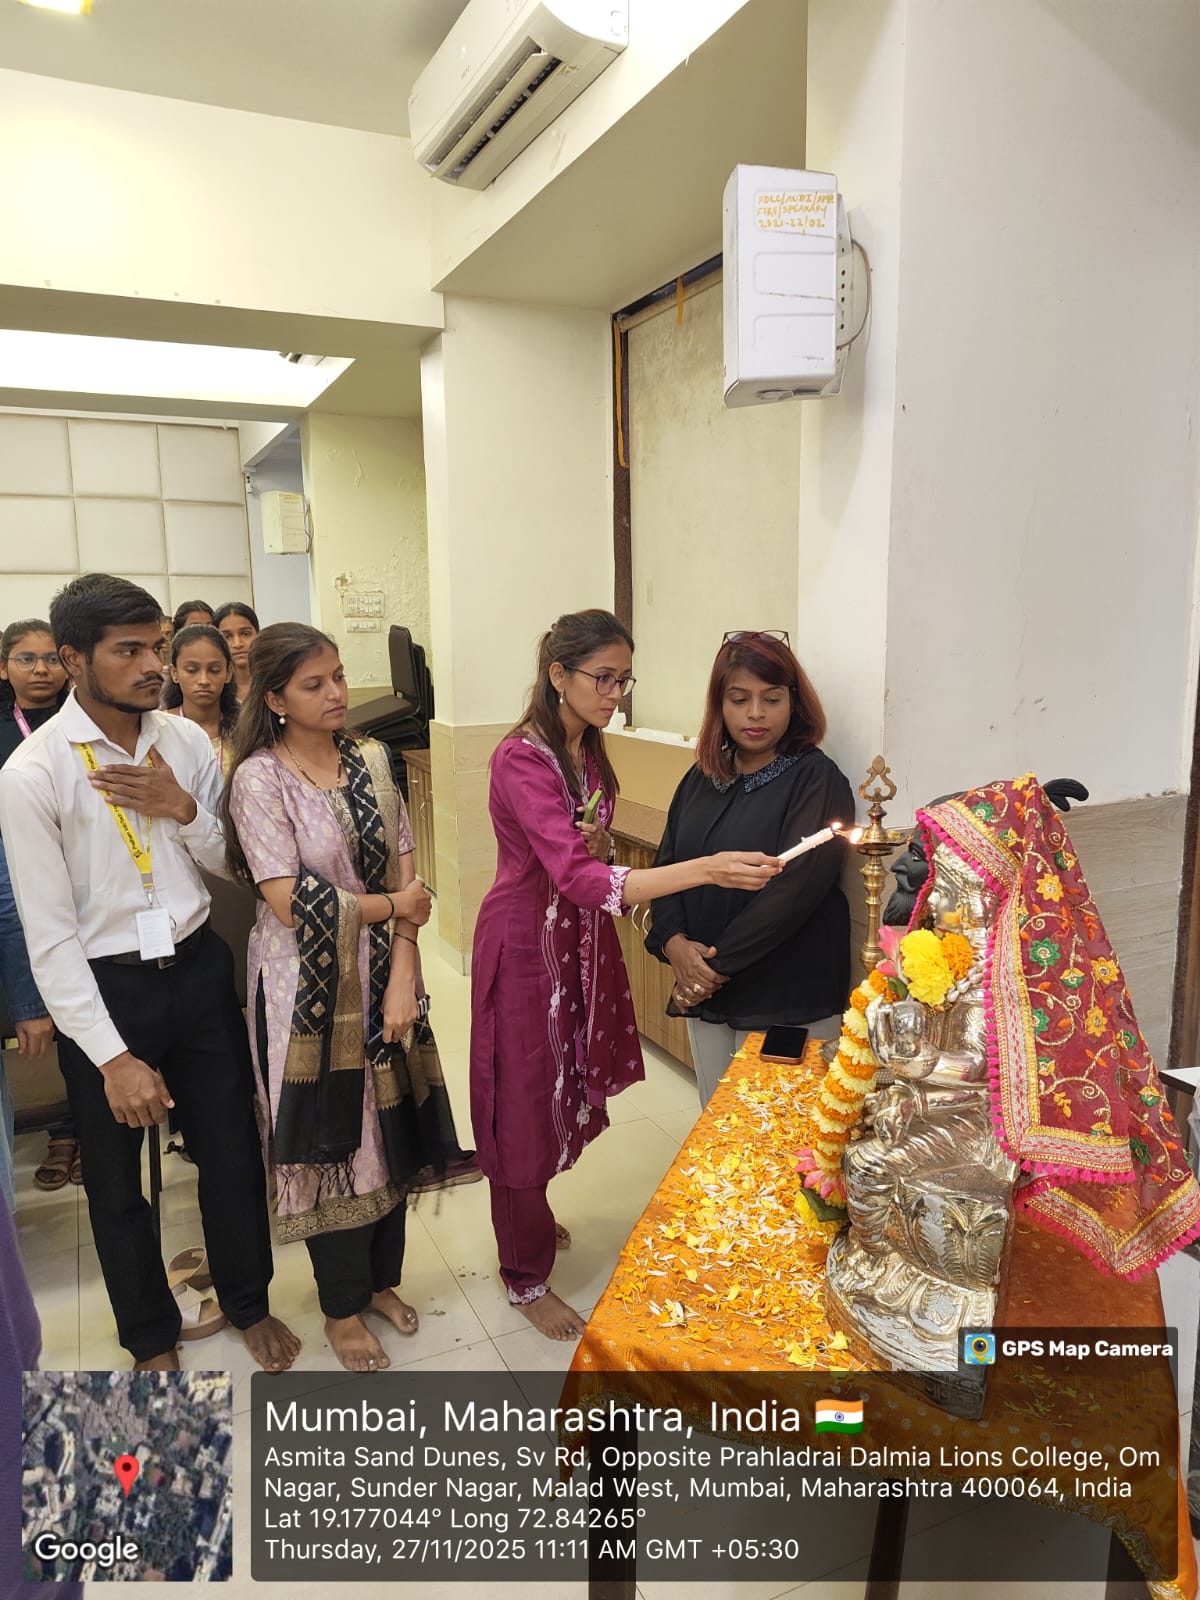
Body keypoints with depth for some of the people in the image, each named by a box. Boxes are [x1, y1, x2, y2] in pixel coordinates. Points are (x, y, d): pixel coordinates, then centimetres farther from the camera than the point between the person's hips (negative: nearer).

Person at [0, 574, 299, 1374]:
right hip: (101, 986, -3)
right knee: (117, 1180, 16)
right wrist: (113, 1057, -16)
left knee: (233, 1150, 15)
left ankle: (249, 1301, 42)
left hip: (197, 968, 3)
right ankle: (152, 1336, 42)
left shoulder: (187, 740, -3)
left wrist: (184, 810, -15)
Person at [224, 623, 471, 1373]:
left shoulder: (371, 761, 1)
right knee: (330, 1137, 9)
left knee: (391, 1129, 15)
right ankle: (343, 1306, 31)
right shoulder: (259, 778, -13)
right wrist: (391, 906, -10)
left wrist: (403, 979, -10)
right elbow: (288, 900, -18)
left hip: (382, 976, 5)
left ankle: (382, 1278, 38)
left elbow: (404, 873, -2)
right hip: (308, 986, -4)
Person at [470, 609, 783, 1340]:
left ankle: (531, 1216, 46)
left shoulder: (588, 751, 3)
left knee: (563, 1086, 21)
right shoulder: (523, 759, -24)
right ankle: (526, 1274, 27)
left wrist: (600, 848, -13)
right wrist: (706, 870, -43)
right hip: (527, 943, -8)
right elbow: (576, 878, -35)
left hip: (581, 938, 8)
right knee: (526, 1100, 6)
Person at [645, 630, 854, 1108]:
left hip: (787, 999, -5)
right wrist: (675, 943, -11)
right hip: (703, 988, 5)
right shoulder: (700, 780, 10)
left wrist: (720, 964, -15)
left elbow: (796, 887, -18)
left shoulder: (815, 780, -9)